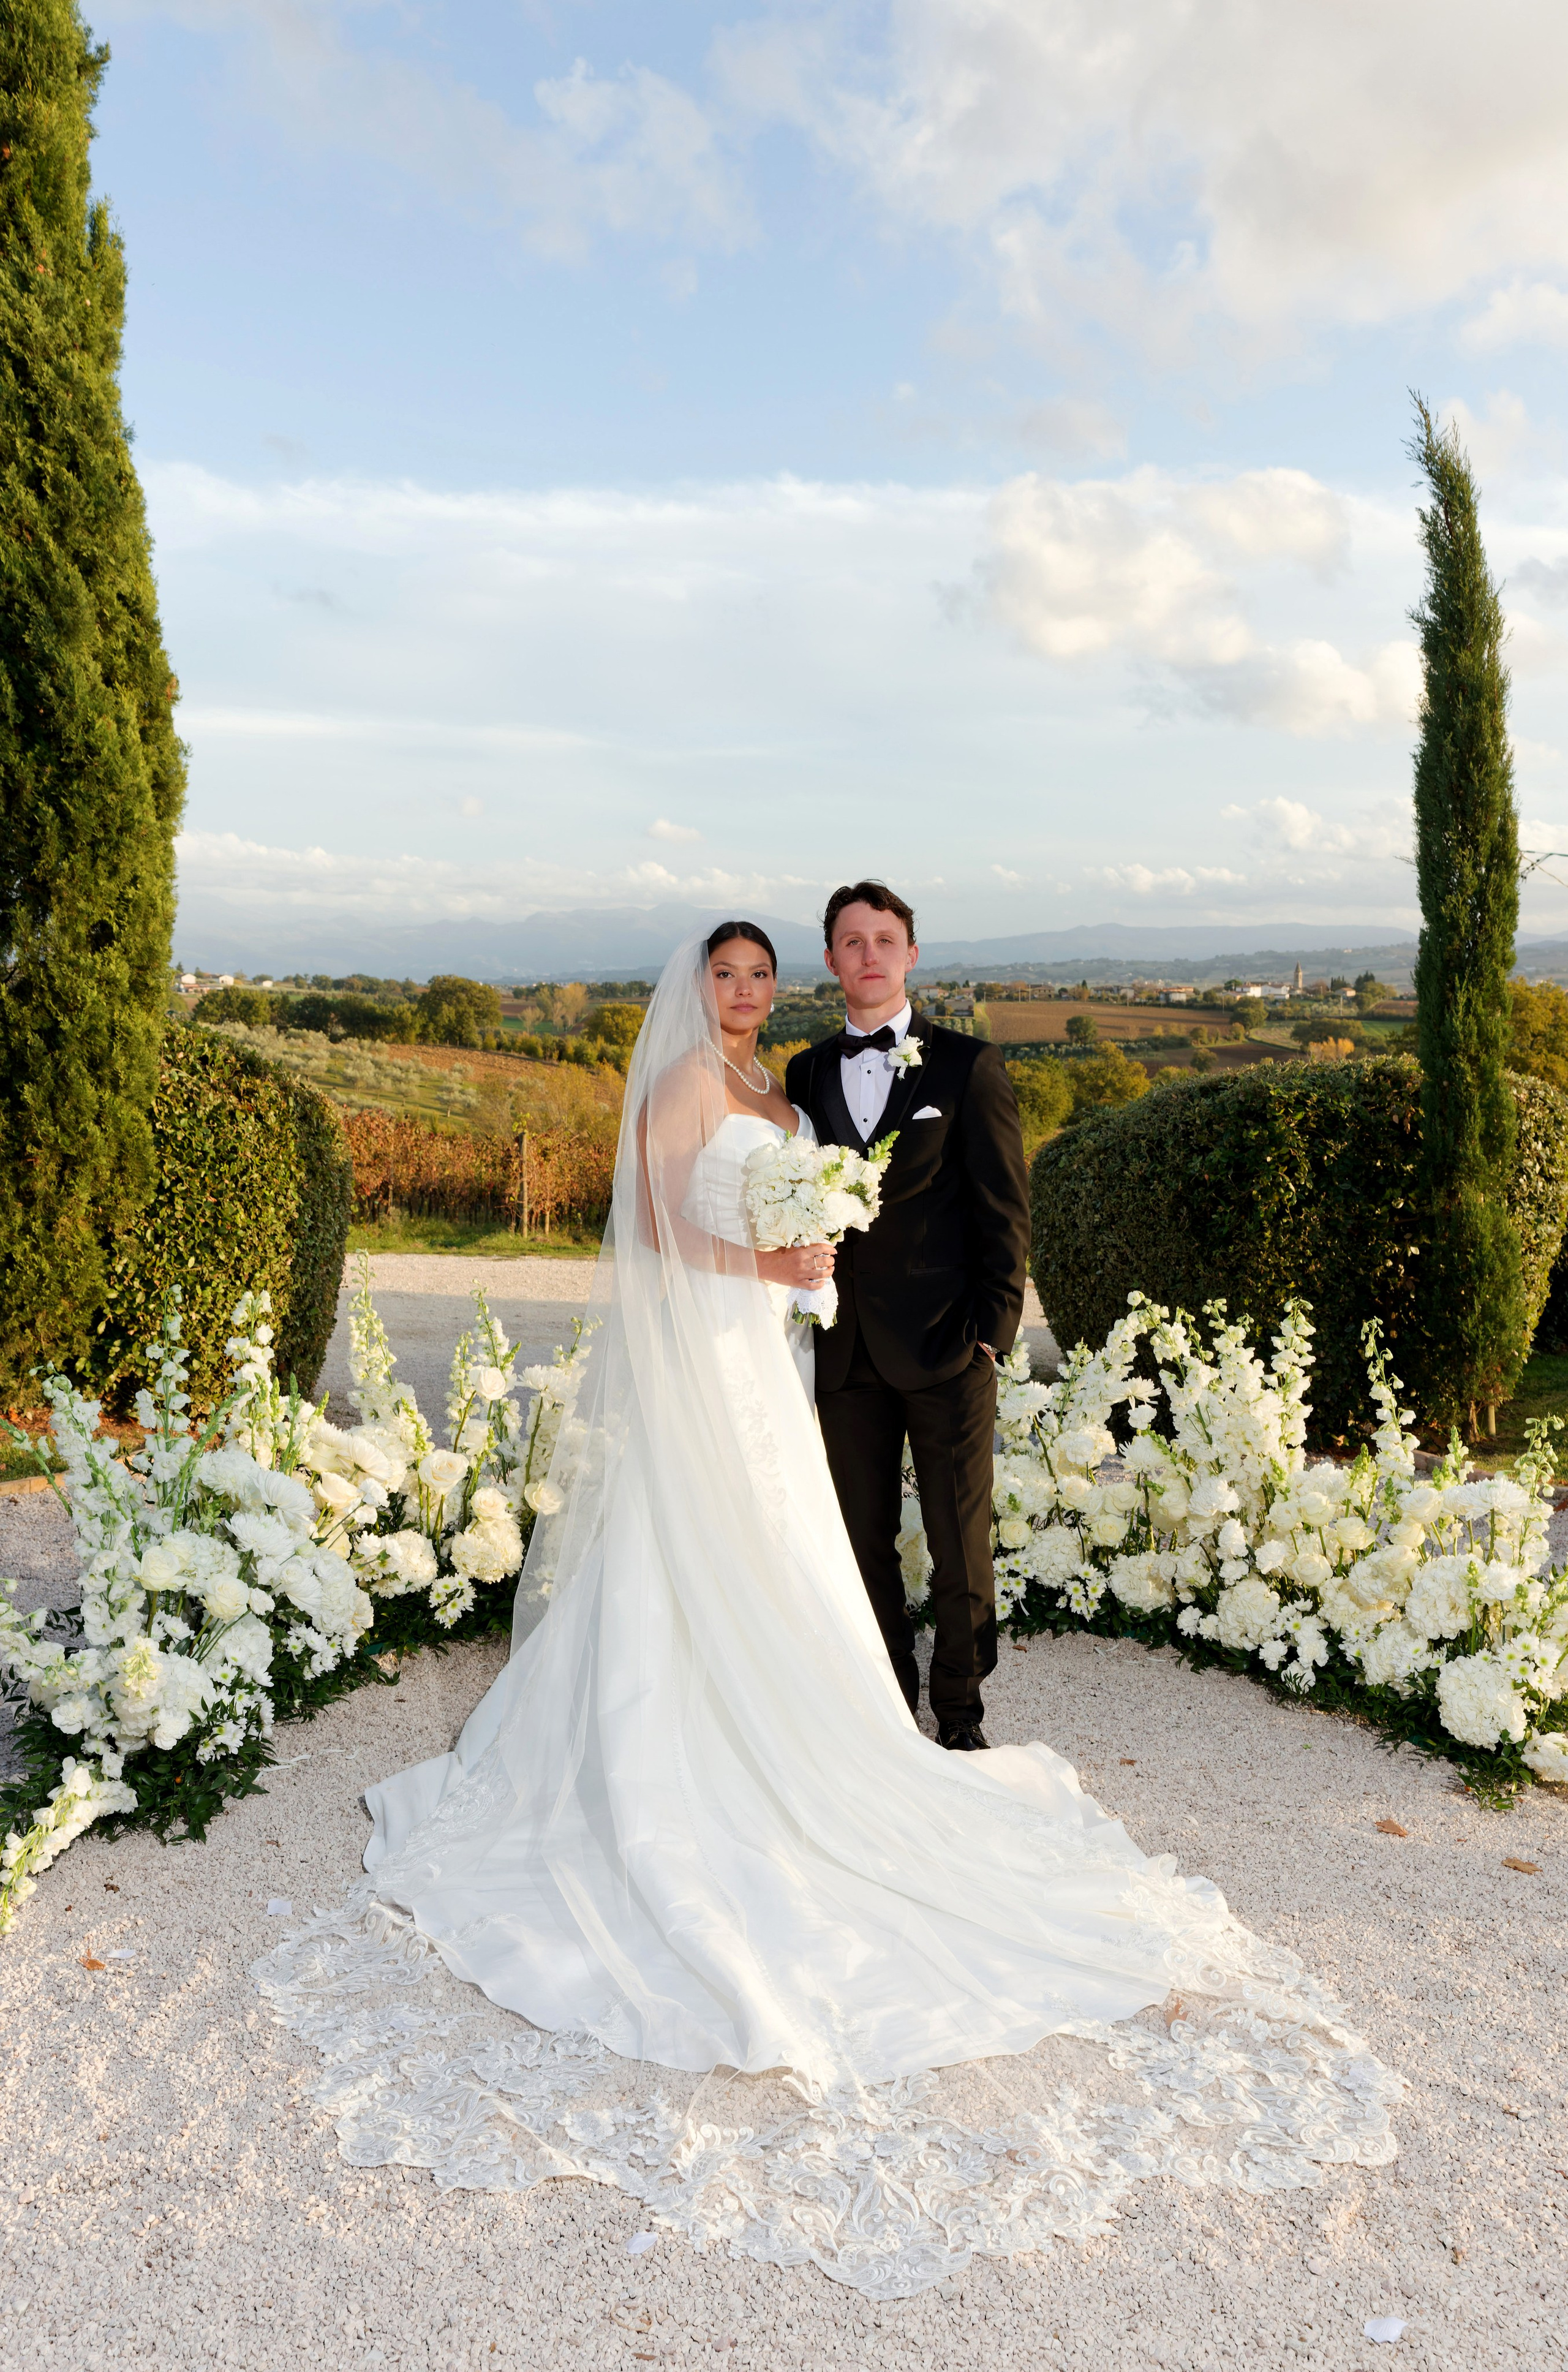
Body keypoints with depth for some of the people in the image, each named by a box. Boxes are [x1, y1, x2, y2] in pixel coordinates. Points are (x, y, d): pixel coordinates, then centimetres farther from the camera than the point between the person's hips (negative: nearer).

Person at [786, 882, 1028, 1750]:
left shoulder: (968, 1066, 0)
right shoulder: (805, 1075, 10)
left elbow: (1005, 1211, -2)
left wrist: (992, 1331, -9)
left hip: (946, 1349, -3)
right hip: (846, 1348, 3)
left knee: (960, 1544, 5)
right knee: (864, 1540, 12)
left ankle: (959, 1712, 24)